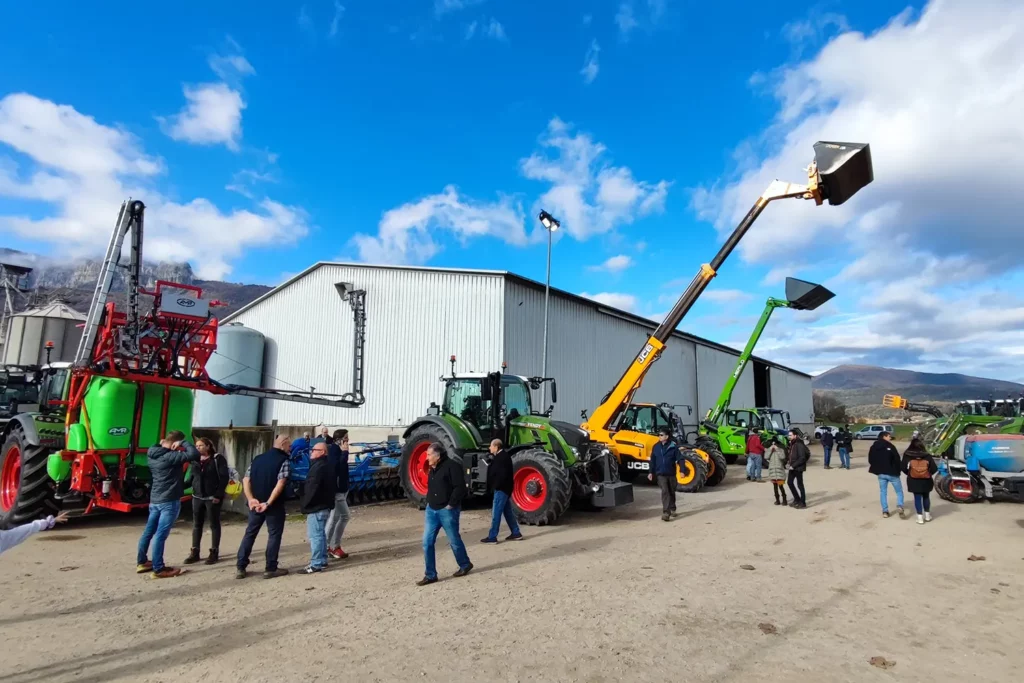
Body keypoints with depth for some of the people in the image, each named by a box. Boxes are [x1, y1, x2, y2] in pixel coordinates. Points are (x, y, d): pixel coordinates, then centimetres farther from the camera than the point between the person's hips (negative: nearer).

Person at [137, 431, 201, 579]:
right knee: (160, 535, -4)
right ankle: (158, 569, 3)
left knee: (149, 531, 18)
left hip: (154, 499, 9)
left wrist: (162, 445, 12)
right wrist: (183, 442, -16)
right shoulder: (170, 457, -21)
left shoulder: (152, 454, 5)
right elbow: (194, 454, -28)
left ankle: (142, 562, 32)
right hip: (169, 501, -9)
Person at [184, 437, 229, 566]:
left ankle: (214, 553, 11)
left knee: (214, 524, 4)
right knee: (196, 525, 10)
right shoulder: (195, 460, 11)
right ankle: (194, 552, 19)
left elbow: (224, 477, -12)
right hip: (197, 497, 6)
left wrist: (218, 495, -17)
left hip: (212, 497, -6)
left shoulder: (218, 459, -8)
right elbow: (192, 477, 12)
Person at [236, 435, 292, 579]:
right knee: (274, 534, 5)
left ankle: (240, 567, 17)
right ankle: (271, 569, 9)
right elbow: (280, 484, -20)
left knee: (250, 533, 15)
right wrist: (268, 503, -18)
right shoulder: (283, 461, -9)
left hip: (255, 504, 6)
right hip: (274, 505, -5)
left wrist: (251, 499, -5)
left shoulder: (257, 459, 11)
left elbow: (246, 480, 4)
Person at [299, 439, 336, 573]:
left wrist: (304, 503, -11)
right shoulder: (328, 464, 13)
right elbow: (333, 486, 19)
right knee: (321, 533, 17)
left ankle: (316, 564, -1)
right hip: (325, 504, 11)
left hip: (316, 506, -11)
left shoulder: (319, 467, -21)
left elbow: (312, 488, -24)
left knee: (315, 535, -5)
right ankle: (322, 561, 25)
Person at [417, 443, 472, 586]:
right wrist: (429, 502, 12)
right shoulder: (432, 469, 12)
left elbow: (460, 487, -20)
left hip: (447, 510, -8)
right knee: (427, 542, 3)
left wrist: (451, 505, -19)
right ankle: (430, 575, 11)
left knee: (454, 540, 8)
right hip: (431, 510, 8)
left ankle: (465, 565, 31)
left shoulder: (451, 466, -15)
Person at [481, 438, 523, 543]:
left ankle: (492, 537, -1)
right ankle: (516, 533, 21)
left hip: (501, 488, -10)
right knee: (508, 511, 15)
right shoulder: (501, 456, 12)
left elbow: (502, 474, -25)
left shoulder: (502, 457, -20)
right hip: (503, 488, 10)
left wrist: (495, 486, -18)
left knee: (496, 513, -5)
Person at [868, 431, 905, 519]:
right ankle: (900, 506, -12)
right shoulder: (890, 446, -11)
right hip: (891, 473, -4)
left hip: (880, 473, 4)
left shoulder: (873, 447, 6)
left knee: (883, 492, 11)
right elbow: (897, 459, -13)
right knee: (899, 491, 8)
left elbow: (870, 459, 9)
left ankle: (885, 511, 9)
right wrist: (898, 470, 1)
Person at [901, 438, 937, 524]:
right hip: (926, 481, 1)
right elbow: (934, 468, -5)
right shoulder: (927, 455, -3)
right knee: (926, 497, 19)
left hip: (914, 481, -1)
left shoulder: (907, 456, -5)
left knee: (917, 498, 5)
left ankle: (920, 517, 6)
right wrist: (928, 474, 13)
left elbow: (903, 467, -7)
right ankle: (927, 515, 31)